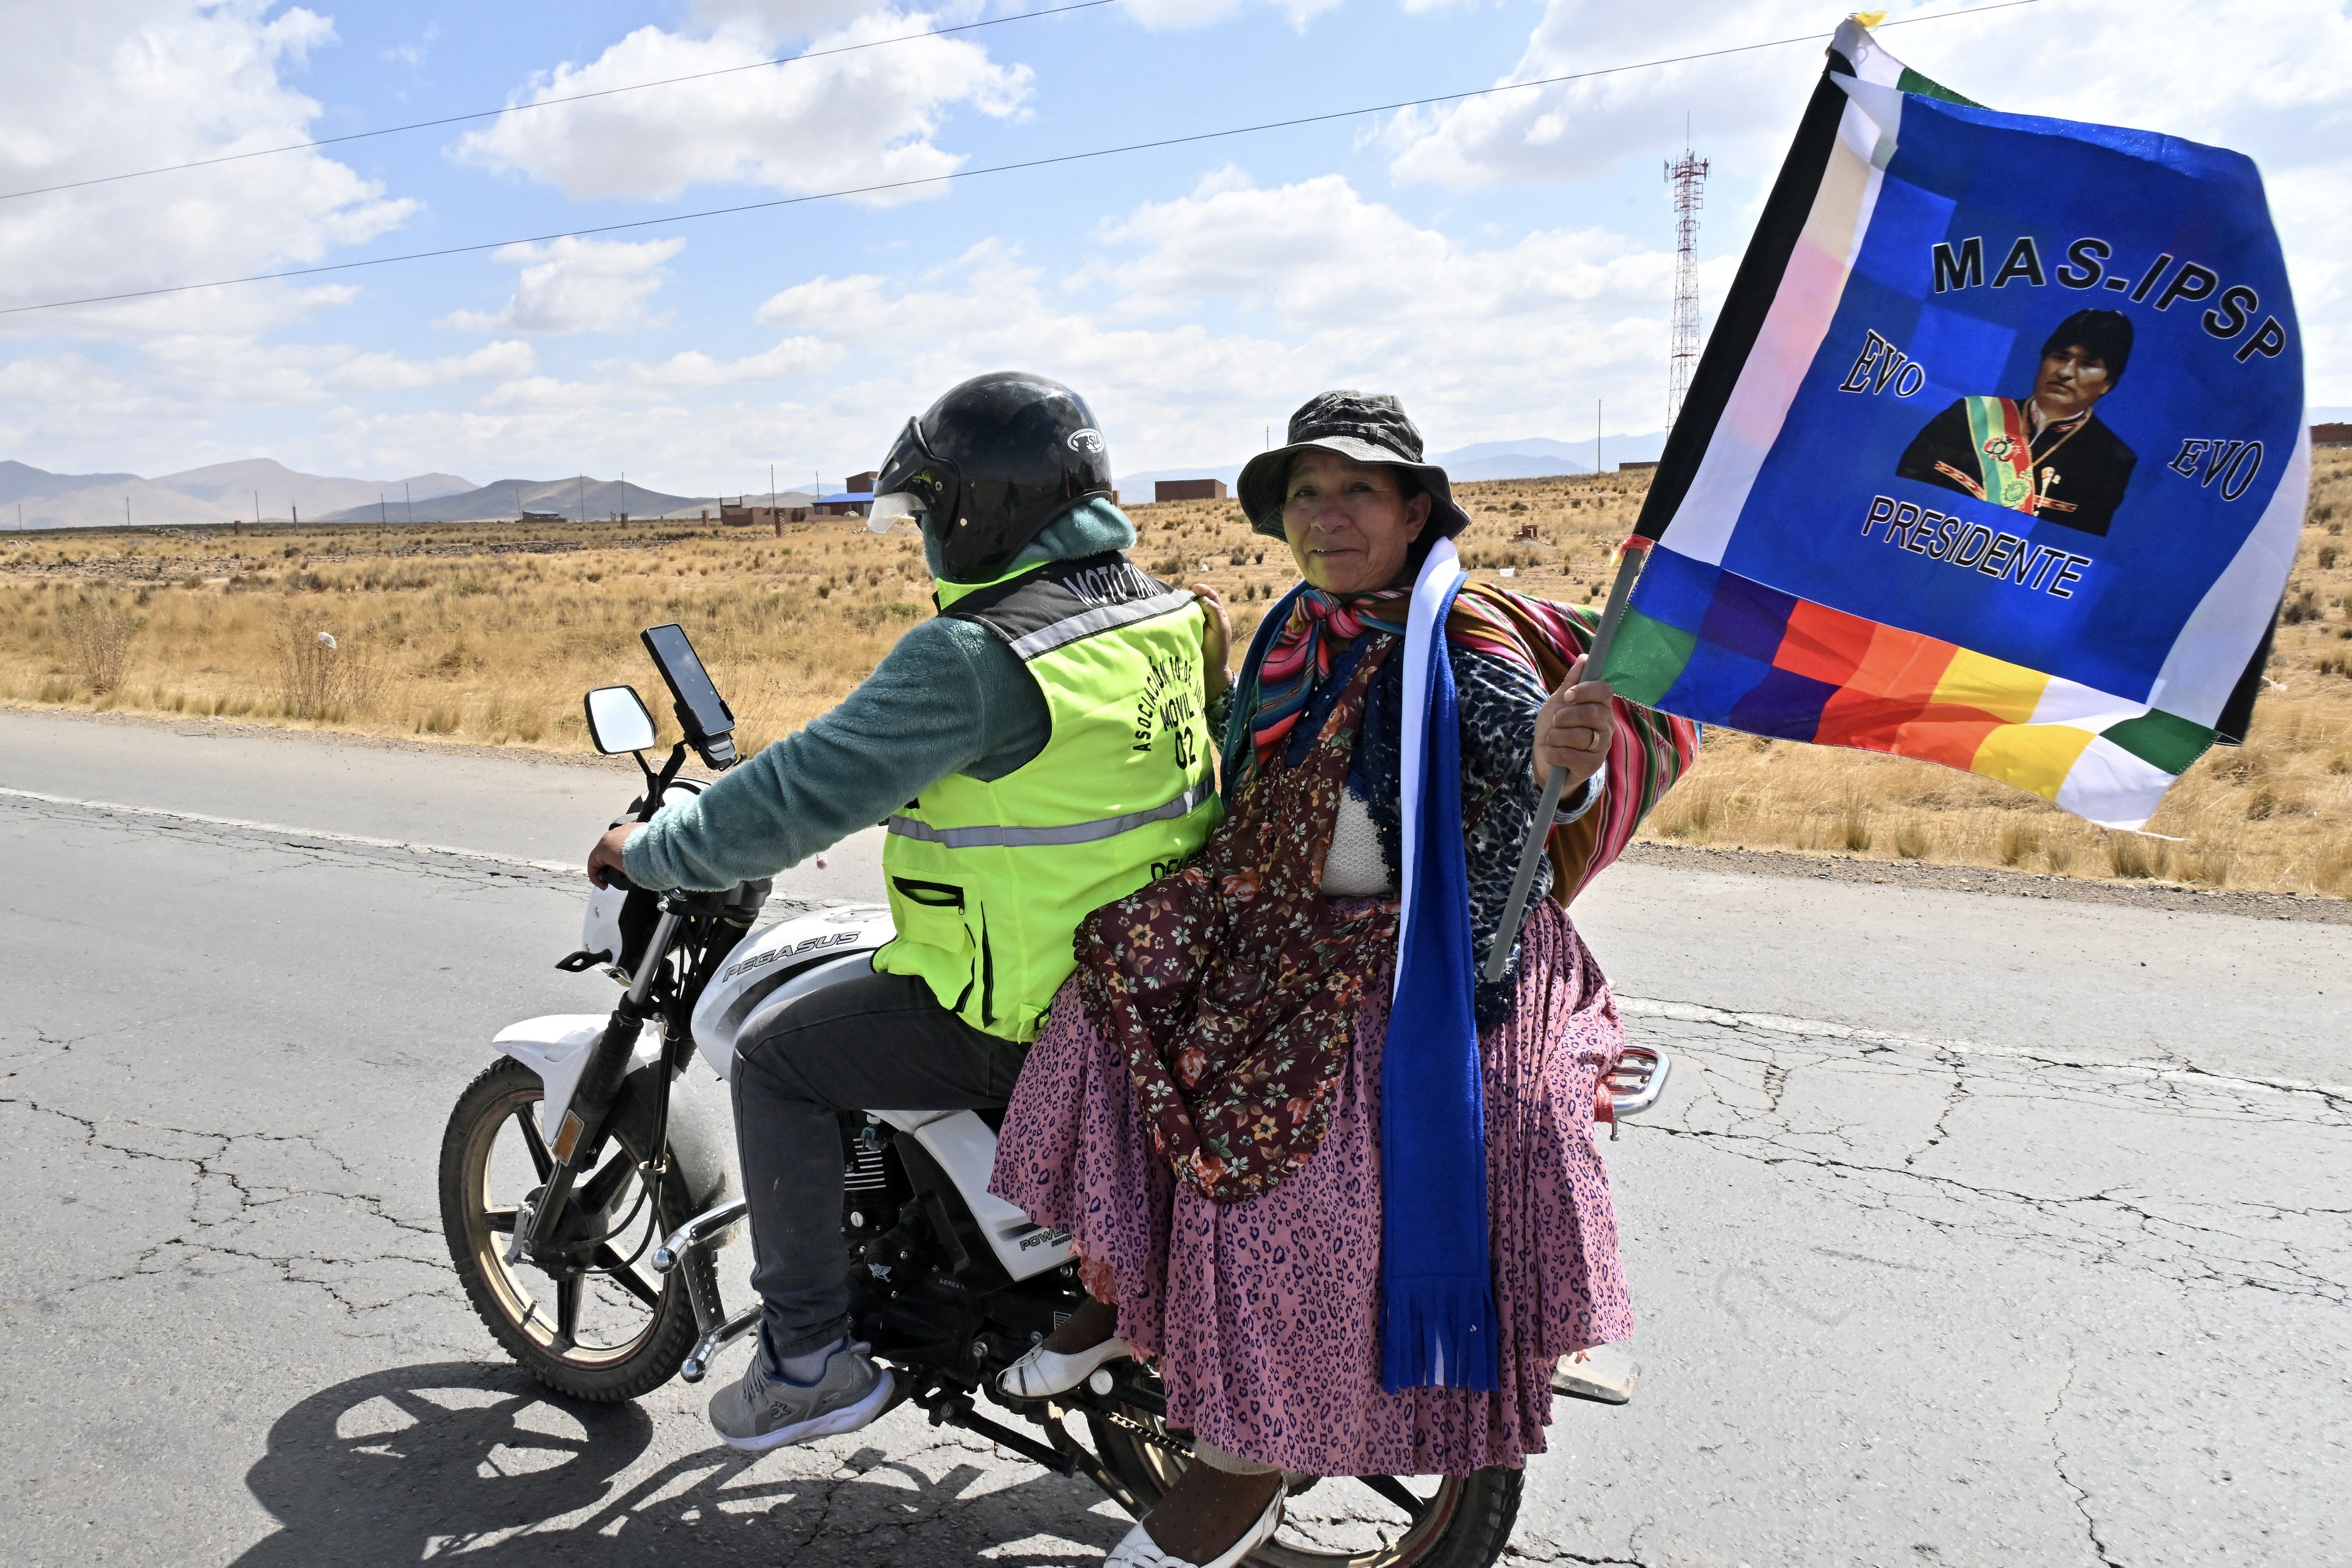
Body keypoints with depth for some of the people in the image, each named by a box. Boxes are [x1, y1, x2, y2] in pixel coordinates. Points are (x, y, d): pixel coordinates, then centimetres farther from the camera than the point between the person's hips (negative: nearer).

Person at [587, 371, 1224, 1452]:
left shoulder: (973, 655, -23)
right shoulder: (1165, 611, 3)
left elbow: (809, 794, -21)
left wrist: (650, 852, -6)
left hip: (1017, 1011, -9)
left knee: (775, 1062, 6)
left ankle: (809, 1358, 13)